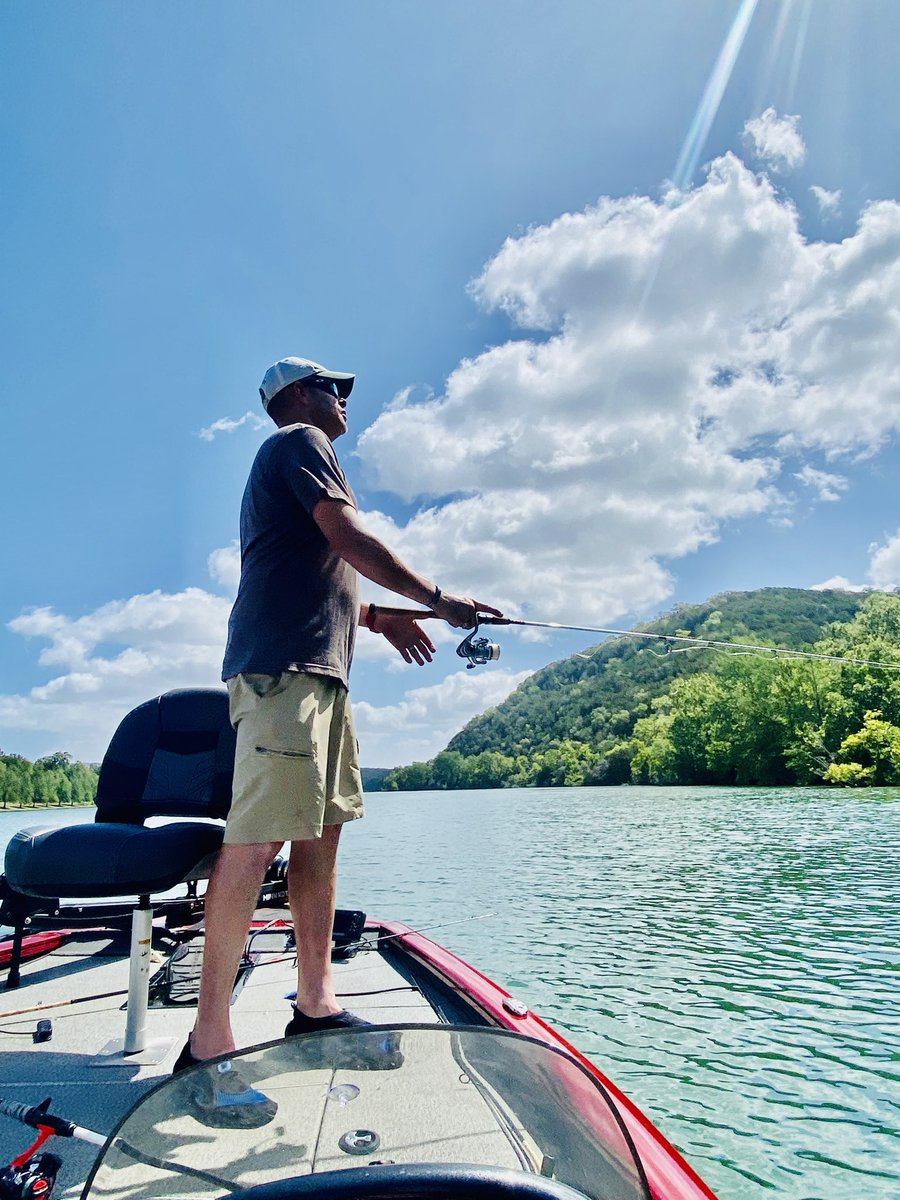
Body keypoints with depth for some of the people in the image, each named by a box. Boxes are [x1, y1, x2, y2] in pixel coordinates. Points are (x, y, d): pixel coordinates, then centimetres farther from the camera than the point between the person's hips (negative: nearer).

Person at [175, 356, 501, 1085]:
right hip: (282, 666, -10)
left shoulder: (299, 457, 31)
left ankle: (315, 1005, 15)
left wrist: (378, 617, 20)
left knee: (322, 829, 8)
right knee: (258, 839, -12)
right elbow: (349, 539, -11)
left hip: (320, 669, 10)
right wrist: (437, 598, -5)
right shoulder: (299, 441, 2)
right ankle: (209, 1041, -4)